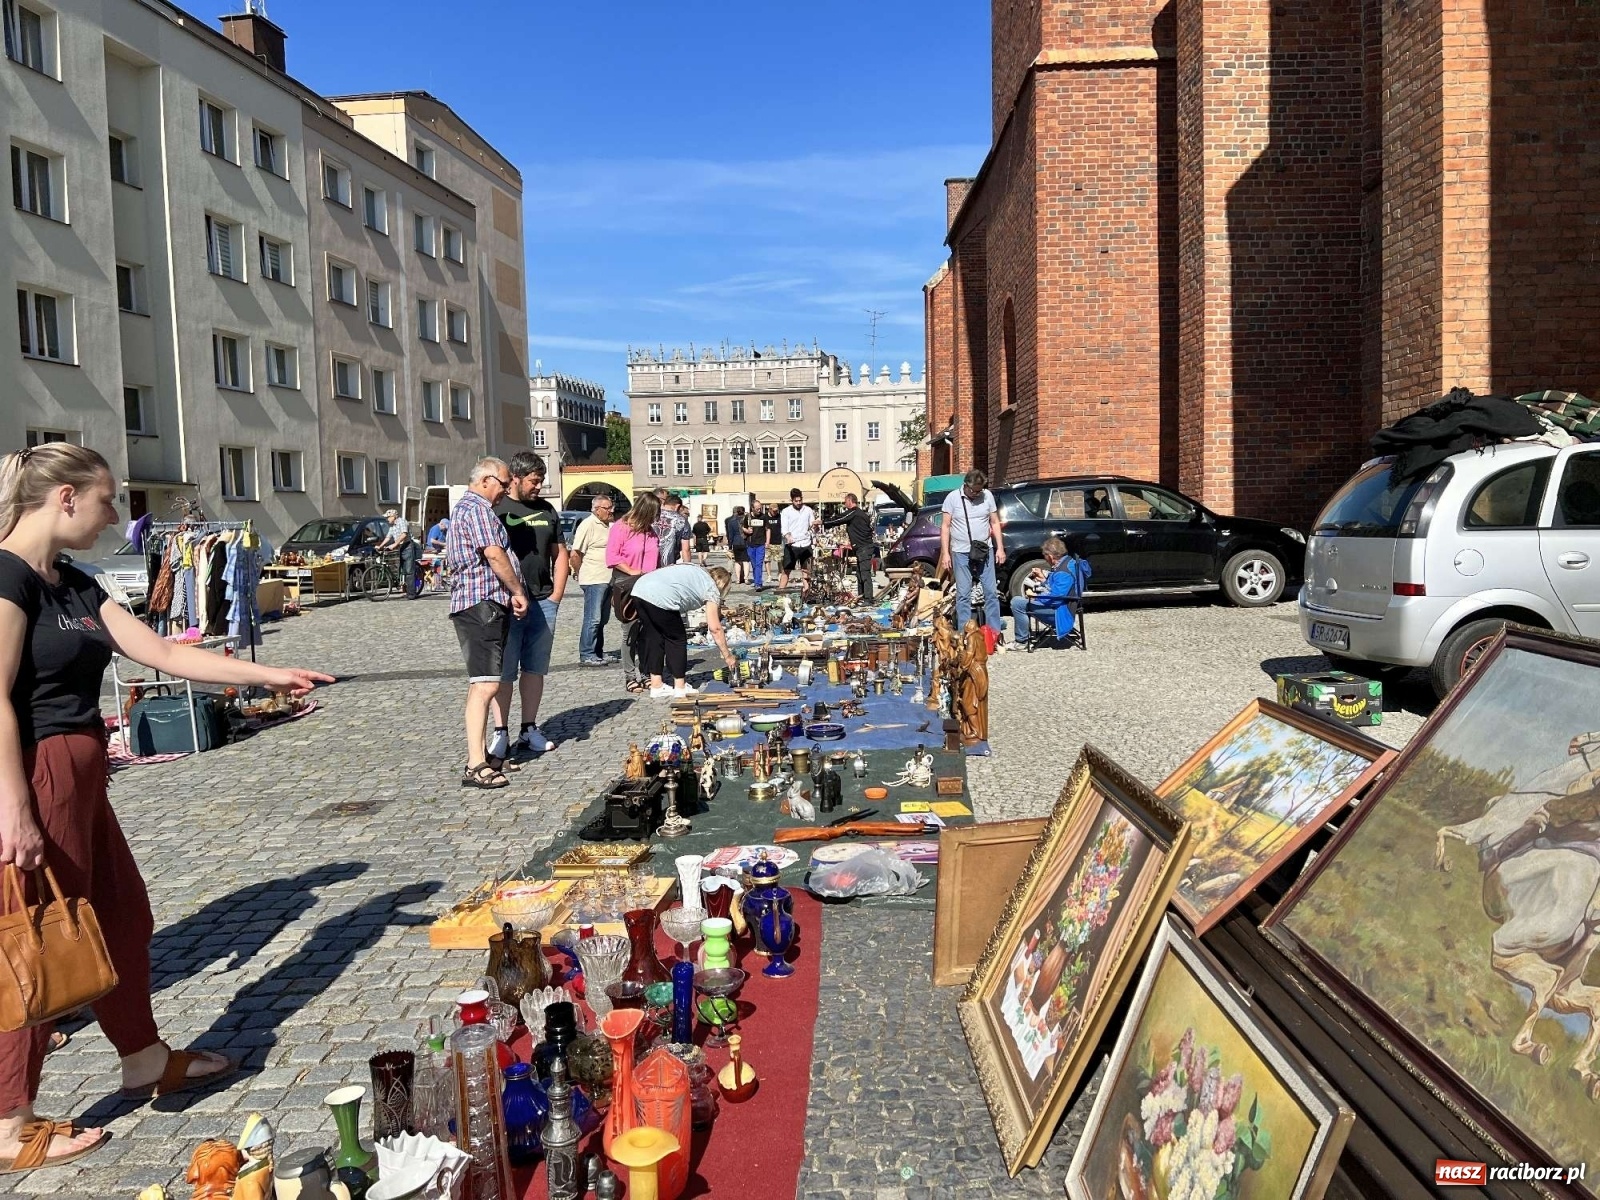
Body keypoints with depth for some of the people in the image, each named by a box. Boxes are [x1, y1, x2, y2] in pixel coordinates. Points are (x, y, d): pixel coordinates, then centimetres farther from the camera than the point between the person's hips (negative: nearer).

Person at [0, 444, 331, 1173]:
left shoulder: (74, 585, 12)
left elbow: (165, 655, 12)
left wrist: (270, 675, 11)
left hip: (80, 775, 10)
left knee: (122, 918, 18)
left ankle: (146, 1062, 36)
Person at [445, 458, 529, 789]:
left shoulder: (464, 507, 26)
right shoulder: (478, 509, -9)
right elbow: (494, 554, -19)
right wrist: (518, 591, -10)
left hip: (472, 603, 12)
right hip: (483, 603, -12)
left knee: (483, 684, 14)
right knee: (485, 684, -16)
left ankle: (479, 755, 19)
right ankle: (475, 767, -20)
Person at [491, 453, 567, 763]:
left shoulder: (547, 510, 14)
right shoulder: (495, 508, -3)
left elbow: (560, 554, 18)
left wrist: (556, 596, 8)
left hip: (543, 603, 5)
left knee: (535, 669, 11)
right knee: (504, 673, 0)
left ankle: (529, 730, 19)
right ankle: (501, 734, 6)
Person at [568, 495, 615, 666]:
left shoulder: (608, 526, 16)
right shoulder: (588, 525, -10)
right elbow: (574, 554, -13)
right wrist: (582, 574, -5)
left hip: (607, 580, 9)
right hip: (594, 581, -9)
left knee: (602, 619, 13)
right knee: (593, 618, -7)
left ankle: (598, 652, 21)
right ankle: (587, 655, -2)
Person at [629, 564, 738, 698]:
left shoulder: (697, 572, 31)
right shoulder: (711, 587, 10)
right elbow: (715, 628, 6)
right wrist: (728, 656, 13)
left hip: (638, 588, 8)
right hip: (658, 598, -8)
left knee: (654, 639, 18)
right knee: (677, 639, 10)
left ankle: (656, 687, 23)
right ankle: (680, 688, 17)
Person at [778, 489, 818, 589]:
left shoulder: (808, 510, 7)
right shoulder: (786, 511, -1)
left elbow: (812, 526, 13)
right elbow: (784, 528, -10)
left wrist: (814, 525, -12)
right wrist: (788, 537, -30)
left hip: (805, 544, 3)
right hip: (791, 545, -3)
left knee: (806, 570, 7)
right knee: (786, 570, -2)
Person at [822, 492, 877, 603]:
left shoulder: (853, 512, -10)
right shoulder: (861, 513, 18)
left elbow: (837, 520, -7)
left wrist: (822, 523, 2)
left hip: (863, 548, -10)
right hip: (862, 548, 10)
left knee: (865, 574, -12)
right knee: (859, 574, 13)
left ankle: (868, 600, -15)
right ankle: (862, 598, 17)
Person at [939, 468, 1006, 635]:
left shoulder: (987, 496, 2)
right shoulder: (953, 498, -5)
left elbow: (995, 523, 9)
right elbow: (945, 527, -2)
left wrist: (1000, 548, 4)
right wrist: (945, 553, -7)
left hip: (985, 551, 2)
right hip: (961, 552, -2)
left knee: (991, 592, 4)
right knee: (963, 594, 2)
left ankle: (995, 632, 10)